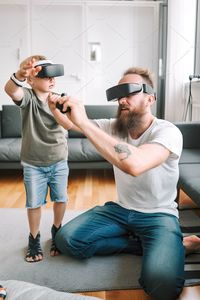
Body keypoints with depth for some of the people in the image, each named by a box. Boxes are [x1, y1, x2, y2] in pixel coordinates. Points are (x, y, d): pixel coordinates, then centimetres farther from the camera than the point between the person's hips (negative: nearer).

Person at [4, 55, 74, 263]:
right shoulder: (27, 97, -13)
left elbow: (71, 125, -6)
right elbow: (10, 90, -37)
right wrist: (20, 74, -57)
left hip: (59, 161, 3)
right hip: (33, 164, -2)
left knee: (60, 199, 11)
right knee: (34, 203, 8)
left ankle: (56, 233, 36)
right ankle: (34, 239, 31)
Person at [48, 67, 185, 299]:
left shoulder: (167, 132, -21)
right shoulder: (114, 127, 0)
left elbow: (134, 164, -40)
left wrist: (83, 122, -38)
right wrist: (56, 107, -20)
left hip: (159, 216, -6)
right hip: (120, 209, 6)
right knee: (65, 239, -11)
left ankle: (170, 248, 2)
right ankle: (140, 245, -2)